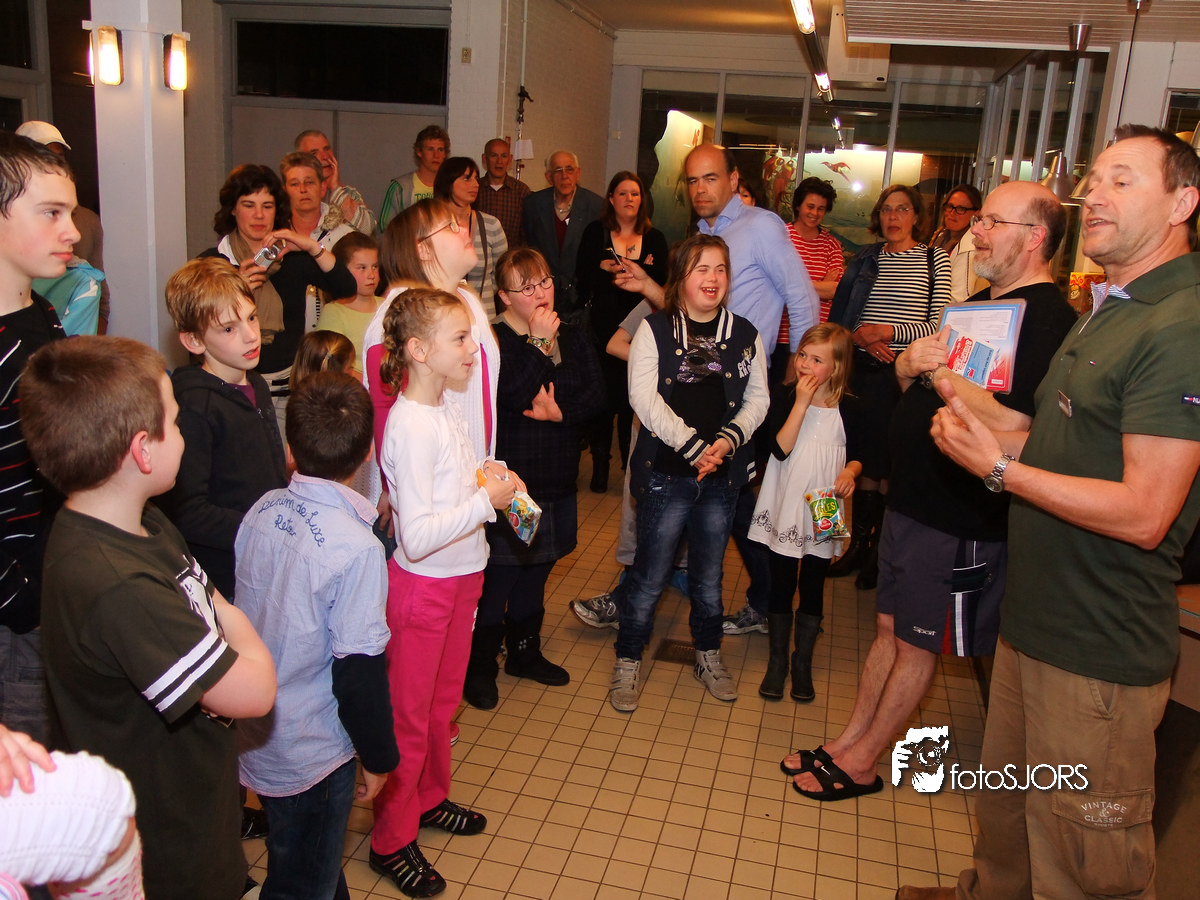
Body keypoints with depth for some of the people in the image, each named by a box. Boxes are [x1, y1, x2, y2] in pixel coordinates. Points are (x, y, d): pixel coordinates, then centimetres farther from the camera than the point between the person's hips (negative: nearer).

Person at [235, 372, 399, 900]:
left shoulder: (261, 511, -7)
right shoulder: (357, 547, -27)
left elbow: (243, 614, 6)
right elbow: (360, 670, -22)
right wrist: (379, 757, -6)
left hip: (255, 735, 6)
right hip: (312, 756, -6)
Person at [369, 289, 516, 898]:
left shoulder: (447, 405, 2)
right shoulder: (409, 426, -26)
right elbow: (417, 535, -29)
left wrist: (488, 474, -1)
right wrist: (486, 500, -24)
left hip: (462, 575, 9)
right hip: (422, 584, -8)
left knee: (443, 701, 24)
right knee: (409, 715, 8)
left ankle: (429, 798, 45)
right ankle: (391, 841, 26)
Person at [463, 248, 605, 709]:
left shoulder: (573, 338, 8)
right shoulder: (494, 339, -12)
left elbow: (596, 394, 0)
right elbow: (515, 394, -24)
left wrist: (561, 411, -17)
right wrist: (539, 343, -23)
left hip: (557, 478, 7)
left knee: (536, 570, 20)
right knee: (499, 573, 1)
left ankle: (525, 652, 37)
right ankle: (480, 667, 18)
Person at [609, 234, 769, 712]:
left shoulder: (744, 335, 7)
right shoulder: (655, 330, -3)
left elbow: (758, 398, 7)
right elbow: (644, 398, -11)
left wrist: (728, 440, -11)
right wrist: (694, 447, -18)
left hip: (722, 476, 3)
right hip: (666, 473, -3)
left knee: (709, 574, 17)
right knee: (650, 576, 3)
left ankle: (708, 655, 36)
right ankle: (628, 660, 21)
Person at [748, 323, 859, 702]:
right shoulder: (786, 399, -6)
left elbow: (856, 455, 12)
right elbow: (781, 449, -20)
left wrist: (849, 472, -10)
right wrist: (802, 402, -22)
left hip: (822, 515, 1)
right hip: (784, 510, -1)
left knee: (813, 589, 10)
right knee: (781, 587, 8)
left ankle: (803, 663, 26)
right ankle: (777, 661, 24)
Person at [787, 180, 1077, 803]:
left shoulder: (1048, 320, -16)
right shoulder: (977, 305, 14)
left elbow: (1016, 422, -28)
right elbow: (915, 388, 18)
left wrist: (942, 374, -20)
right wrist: (910, 365, -4)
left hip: (960, 519, -9)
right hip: (911, 499, 9)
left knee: (919, 643, 7)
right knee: (890, 628, 17)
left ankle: (861, 761, 20)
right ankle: (849, 740, 29)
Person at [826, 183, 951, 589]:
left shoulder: (937, 260, 3)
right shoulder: (865, 259, 13)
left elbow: (941, 324, -5)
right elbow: (838, 316, 11)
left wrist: (889, 331, -15)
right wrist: (861, 337, -7)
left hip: (907, 373, -3)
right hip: (863, 370, 3)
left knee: (892, 462, -1)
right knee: (864, 457, 8)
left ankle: (880, 552, 13)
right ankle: (858, 544, 20)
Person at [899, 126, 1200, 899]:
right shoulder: (1109, 309, 14)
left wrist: (1000, 468, -20)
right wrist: (992, 436, 2)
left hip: (1099, 651, -9)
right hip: (1038, 619, 10)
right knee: (1004, 805, 27)